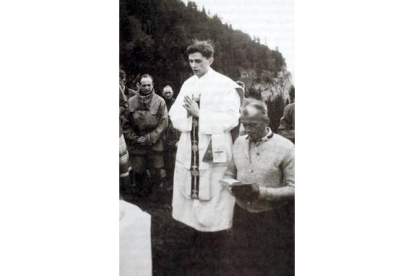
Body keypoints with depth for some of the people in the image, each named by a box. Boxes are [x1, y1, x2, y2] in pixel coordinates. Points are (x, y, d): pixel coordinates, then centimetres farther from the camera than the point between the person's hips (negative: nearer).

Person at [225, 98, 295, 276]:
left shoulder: (285, 147, -15)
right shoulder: (239, 142, 2)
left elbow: (293, 189, -17)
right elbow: (229, 173, 11)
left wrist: (262, 192, -28)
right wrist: (232, 186, -12)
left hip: (273, 219, -5)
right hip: (242, 214, 5)